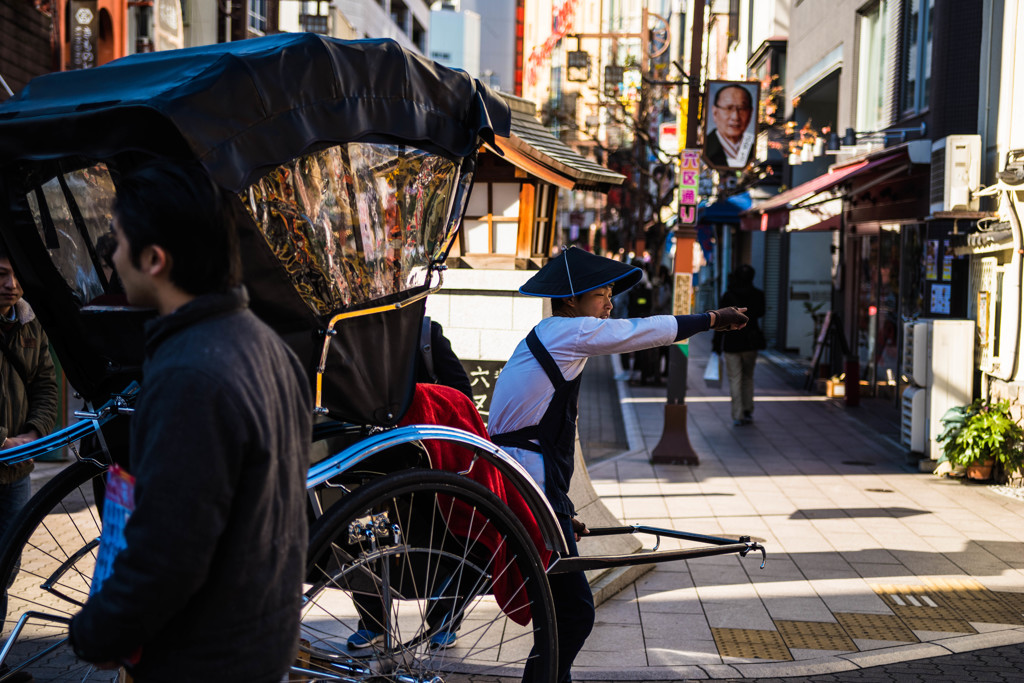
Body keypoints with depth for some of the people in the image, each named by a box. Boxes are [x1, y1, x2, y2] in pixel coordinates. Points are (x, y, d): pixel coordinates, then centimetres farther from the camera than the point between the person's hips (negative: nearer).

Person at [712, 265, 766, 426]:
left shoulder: (728, 296, -9)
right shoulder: (758, 295, -3)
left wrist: (716, 344, 0)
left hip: (731, 342, -3)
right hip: (751, 342, 3)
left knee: (735, 379, 1)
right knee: (748, 377, 19)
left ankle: (738, 416, -4)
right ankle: (748, 412, 22)